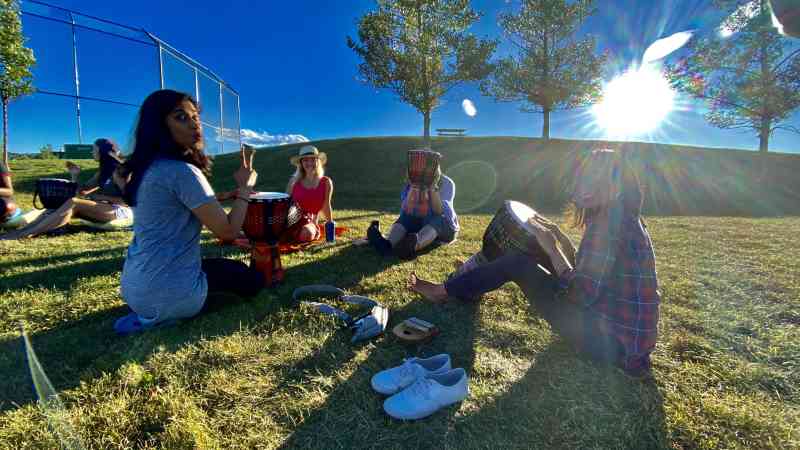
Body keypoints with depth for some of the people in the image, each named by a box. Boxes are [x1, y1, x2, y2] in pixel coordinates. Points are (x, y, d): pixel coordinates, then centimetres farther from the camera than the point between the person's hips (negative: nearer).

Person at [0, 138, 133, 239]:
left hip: (120, 210, -8)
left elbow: (127, 199, -13)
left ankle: (27, 234, -29)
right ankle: (22, 230, -24)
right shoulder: (103, 171, 19)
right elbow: (82, 191, 19)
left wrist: (100, 196, -12)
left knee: (72, 203, -24)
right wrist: (75, 175, 6)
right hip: (103, 209, 8)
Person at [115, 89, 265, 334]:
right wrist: (245, 187, -4)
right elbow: (228, 231, -17)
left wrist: (236, 191, 11)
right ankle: (163, 317, 2)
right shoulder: (182, 171, -21)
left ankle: (152, 313, 14)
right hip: (168, 292, -9)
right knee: (253, 279, 12)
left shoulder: (149, 168, 8)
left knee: (236, 268, 31)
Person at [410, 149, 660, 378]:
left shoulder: (607, 221, -21)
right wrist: (558, 236, 8)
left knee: (517, 262, -9)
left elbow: (583, 295, -24)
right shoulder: (626, 218, 9)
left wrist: (552, 249, -14)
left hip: (609, 340, -9)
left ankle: (444, 291, 8)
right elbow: (584, 271, 15)